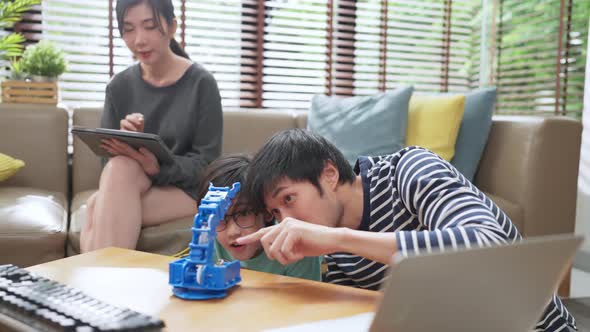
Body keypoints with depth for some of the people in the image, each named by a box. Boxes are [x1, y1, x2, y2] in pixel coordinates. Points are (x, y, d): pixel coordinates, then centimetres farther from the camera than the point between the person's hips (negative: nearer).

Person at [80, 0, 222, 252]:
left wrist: (158, 166, -29)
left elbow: (206, 164, -10)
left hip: (186, 190, -4)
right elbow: (107, 158, 4)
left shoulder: (201, 83, -8)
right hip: (128, 187, 4)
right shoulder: (119, 86, 4)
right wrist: (124, 143, -20)